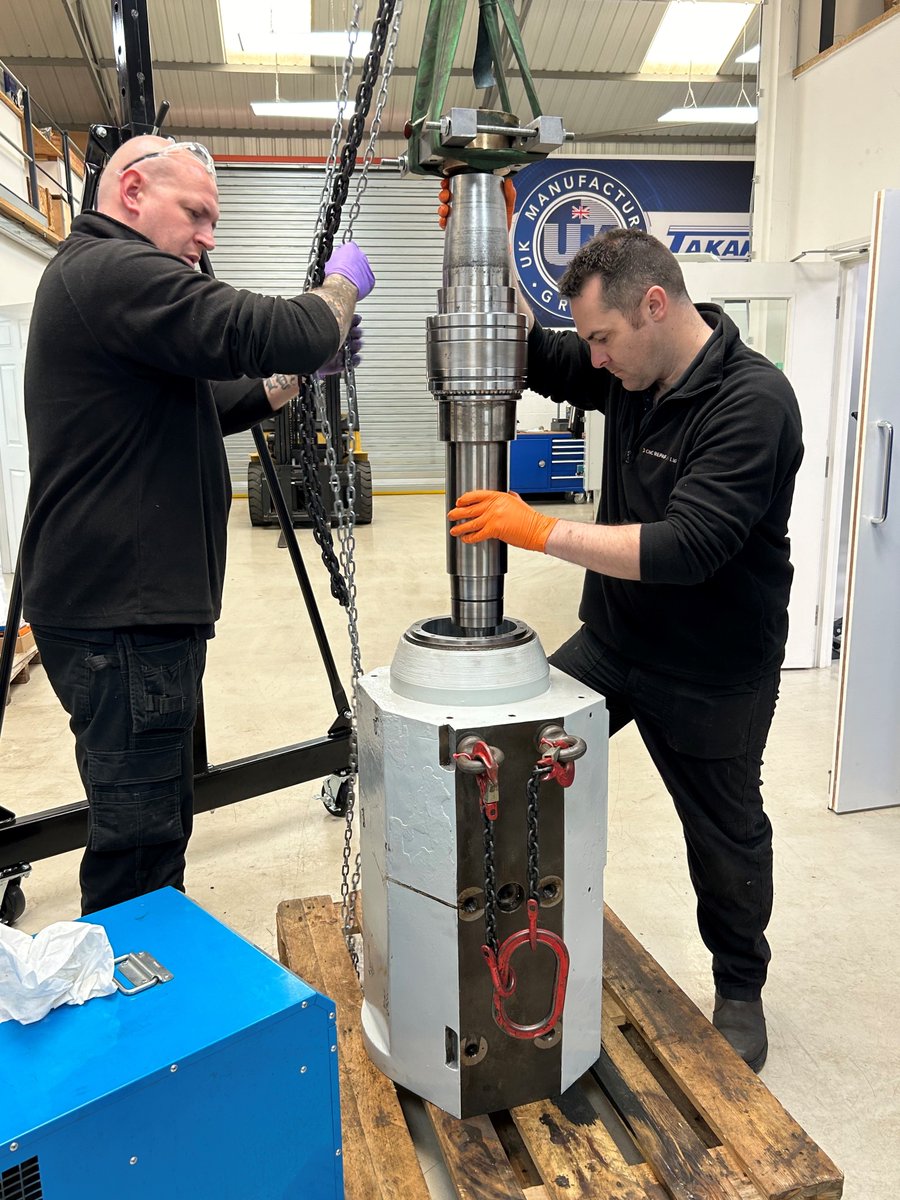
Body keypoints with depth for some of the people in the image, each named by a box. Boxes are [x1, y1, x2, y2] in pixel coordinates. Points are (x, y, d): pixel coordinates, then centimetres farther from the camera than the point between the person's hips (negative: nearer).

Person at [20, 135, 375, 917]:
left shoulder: (92, 275, 21)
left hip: (134, 603, 11)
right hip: (121, 616, -11)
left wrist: (295, 381, 11)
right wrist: (343, 287, -3)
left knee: (157, 824, 20)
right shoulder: (116, 272, -14)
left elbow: (194, 406, 24)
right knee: (137, 847, -1)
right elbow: (270, 332, -23)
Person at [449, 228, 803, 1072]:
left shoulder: (752, 401, -24)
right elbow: (534, 357, 8)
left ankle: (740, 989, 39)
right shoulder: (629, 371, -2)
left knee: (726, 836, 13)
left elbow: (688, 546, -32)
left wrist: (540, 530, -31)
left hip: (712, 671, -6)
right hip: (613, 639, 6)